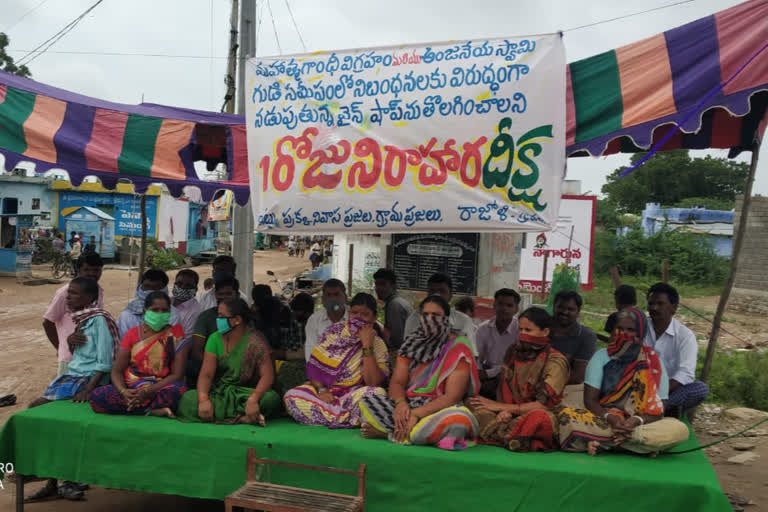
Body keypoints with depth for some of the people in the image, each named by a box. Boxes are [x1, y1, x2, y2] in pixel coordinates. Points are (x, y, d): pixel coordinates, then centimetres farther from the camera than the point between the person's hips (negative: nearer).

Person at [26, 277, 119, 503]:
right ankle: (53, 479, 3)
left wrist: (87, 391, -23)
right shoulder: (81, 318, 12)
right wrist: (70, 341, 2)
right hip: (72, 375, 9)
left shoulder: (99, 320, -14)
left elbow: (105, 364, -18)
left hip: (88, 379, -9)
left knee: (36, 409, -14)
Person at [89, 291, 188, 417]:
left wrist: (148, 392, -18)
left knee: (178, 391, -37)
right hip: (131, 389, 3)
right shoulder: (133, 334, 11)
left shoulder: (175, 335, 4)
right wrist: (123, 391, -16)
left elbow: (177, 375, -4)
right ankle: (154, 410, -21)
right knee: (96, 396, -25)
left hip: (161, 389, -3)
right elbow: (117, 370, 6)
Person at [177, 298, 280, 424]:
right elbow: (206, 374, -6)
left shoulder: (255, 341, -10)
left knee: (271, 399, -33)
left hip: (247, 393, -3)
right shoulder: (215, 339, 1)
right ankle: (243, 418, -27)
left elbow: (267, 375, -18)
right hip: (219, 393, 4)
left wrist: (253, 399, -36)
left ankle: (218, 415, -25)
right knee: (188, 399, -24)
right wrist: (203, 399, -26)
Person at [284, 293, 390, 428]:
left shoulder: (378, 345, 0)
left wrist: (367, 346, -16)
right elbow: (314, 364, 3)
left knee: (377, 394, -33)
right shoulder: (335, 331, 6)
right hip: (325, 388, 2)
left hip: (354, 393, -2)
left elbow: (373, 383, -13)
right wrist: (321, 390, -12)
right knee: (291, 396, -25)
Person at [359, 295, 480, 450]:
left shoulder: (458, 349, -6)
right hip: (407, 406, 3)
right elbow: (396, 382, 5)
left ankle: (389, 433, -22)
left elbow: (452, 397, -13)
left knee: (458, 418, -38)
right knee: (367, 403, -19)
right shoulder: (412, 343, 9)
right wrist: (400, 403, -19)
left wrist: (416, 414, -24)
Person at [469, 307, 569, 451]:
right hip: (511, 416, 5)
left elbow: (544, 404, -14)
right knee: (472, 403, -19)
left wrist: (501, 407, -11)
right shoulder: (514, 351, 9)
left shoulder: (556, 361, -8)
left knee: (541, 417, -39)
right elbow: (502, 389, 7)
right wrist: (504, 411, -16)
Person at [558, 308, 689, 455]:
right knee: (566, 415, -30)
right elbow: (590, 399, -3)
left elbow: (658, 410, -3)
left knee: (679, 430, -29)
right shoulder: (601, 356, 3)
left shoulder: (653, 361, 3)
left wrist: (637, 421, -24)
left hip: (643, 423, 1)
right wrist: (610, 418, -23)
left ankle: (601, 440, -30)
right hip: (604, 419, -1)